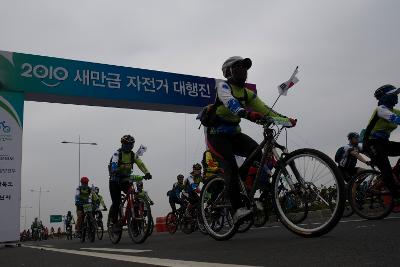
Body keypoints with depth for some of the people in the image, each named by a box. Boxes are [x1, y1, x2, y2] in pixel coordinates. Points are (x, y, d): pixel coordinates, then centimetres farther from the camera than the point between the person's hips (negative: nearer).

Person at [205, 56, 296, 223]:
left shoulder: (247, 93, 9)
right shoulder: (223, 86, -12)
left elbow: (265, 110, 0)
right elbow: (229, 101, -34)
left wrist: (285, 120, -15)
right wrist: (246, 113, -54)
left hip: (234, 134, 6)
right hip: (217, 134, -6)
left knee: (256, 152, -19)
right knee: (231, 166, -25)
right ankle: (237, 209, -24)